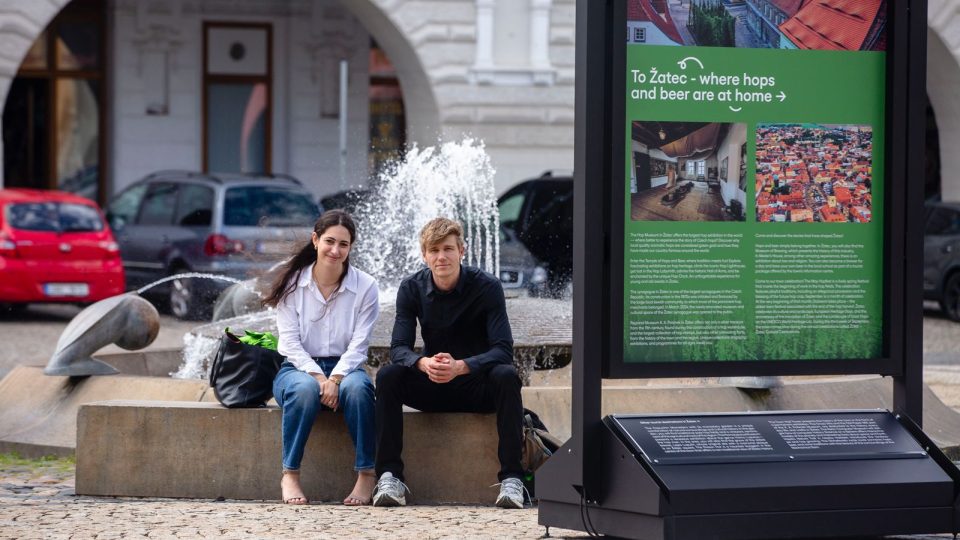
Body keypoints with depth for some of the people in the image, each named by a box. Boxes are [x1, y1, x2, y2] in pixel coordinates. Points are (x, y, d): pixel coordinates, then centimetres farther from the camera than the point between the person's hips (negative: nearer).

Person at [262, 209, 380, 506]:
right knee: (305, 389, -37)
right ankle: (290, 475, -26)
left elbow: (358, 345, -6)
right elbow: (290, 341, -6)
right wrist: (317, 376, -21)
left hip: (344, 368, 0)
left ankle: (367, 475, -25)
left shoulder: (365, 286, -1)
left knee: (357, 387, -36)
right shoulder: (291, 283, -1)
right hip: (299, 367, 0)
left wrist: (335, 379, -22)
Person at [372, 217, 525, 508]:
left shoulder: (487, 287, -13)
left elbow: (503, 350, -20)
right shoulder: (412, 288, -5)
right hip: (432, 386, 2)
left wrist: (461, 366, -38)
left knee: (506, 376, -34)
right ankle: (390, 476, -28)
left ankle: (512, 478, -34)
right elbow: (399, 348, -11)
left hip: (478, 385, -2)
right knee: (388, 375, -26)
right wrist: (424, 363, -36)